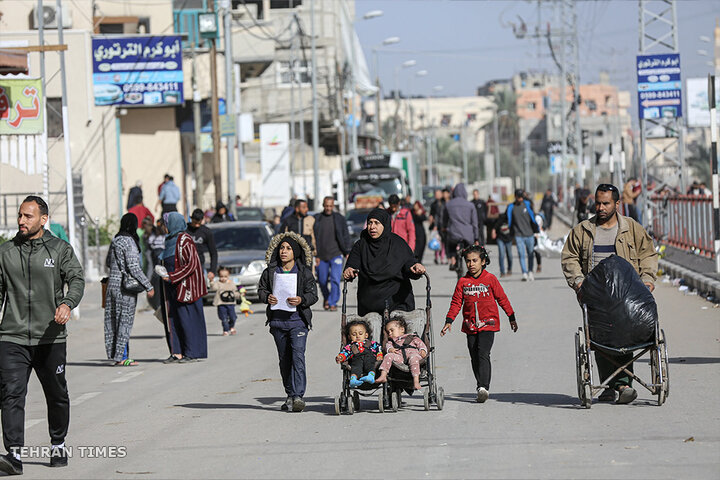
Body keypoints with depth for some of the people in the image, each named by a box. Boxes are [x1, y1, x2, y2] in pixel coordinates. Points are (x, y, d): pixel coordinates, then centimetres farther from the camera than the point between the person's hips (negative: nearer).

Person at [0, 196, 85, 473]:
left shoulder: (60, 249, 3)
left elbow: (76, 279, -7)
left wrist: (67, 304, -27)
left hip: (51, 338, -1)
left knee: (57, 395, 12)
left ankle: (58, 445, 33)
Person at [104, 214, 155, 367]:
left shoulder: (115, 241, 9)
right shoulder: (129, 242, -14)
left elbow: (108, 263, 19)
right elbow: (134, 268, -18)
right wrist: (148, 286, -13)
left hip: (112, 283, 8)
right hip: (125, 286, -8)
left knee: (113, 320, 10)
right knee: (125, 321, -3)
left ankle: (114, 354, 14)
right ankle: (121, 357, -2)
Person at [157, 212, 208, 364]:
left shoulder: (185, 240, -13)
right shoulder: (170, 240, 15)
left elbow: (191, 264, -18)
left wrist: (171, 277, -18)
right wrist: (163, 271, 9)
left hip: (185, 285, -9)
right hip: (172, 286, 9)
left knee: (186, 318, -5)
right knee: (172, 318, 5)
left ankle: (191, 353, 0)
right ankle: (177, 353, 8)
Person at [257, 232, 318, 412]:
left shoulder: (304, 272, 0)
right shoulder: (270, 272, 7)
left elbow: (313, 294, -1)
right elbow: (261, 289, 12)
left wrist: (301, 300, -21)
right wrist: (267, 297, -10)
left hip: (298, 320, -3)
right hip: (277, 321, 3)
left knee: (297, 355, -15)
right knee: (284, 359, 10)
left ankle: (298, 396, -17)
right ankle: (290, 395, 20)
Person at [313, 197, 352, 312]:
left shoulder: (339, 218, 2)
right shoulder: (317, 219, 4)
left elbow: (345, 236, 6)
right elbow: (314, 238, 6)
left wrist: (347, 253, 3)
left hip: (336, 254, -2)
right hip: (321, 256, 2)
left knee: (335, 279, -13)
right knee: (322, 281, 8)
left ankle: (333, 302, -9)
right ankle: (326, 298, 33)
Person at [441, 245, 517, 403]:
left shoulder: (490, 279, -1)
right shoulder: (463, 282, 5)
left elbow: (502, 298, 7)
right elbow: (456, 303, 8)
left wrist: (511, 318, 12)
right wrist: (449, 321, -1)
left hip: (488, 324, -4)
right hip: (470, 325, 4)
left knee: (483, 354, -17)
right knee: (474, 357, 6)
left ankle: (483, 387, -22)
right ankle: (481, 387, 15)